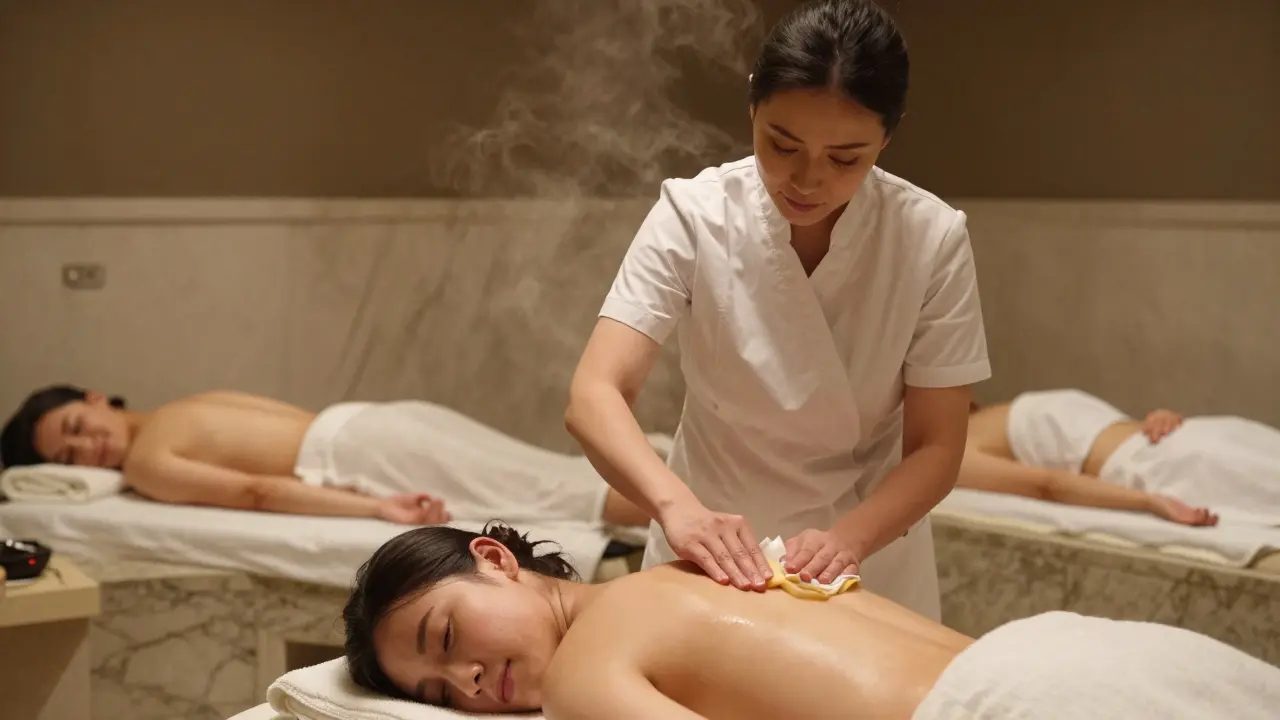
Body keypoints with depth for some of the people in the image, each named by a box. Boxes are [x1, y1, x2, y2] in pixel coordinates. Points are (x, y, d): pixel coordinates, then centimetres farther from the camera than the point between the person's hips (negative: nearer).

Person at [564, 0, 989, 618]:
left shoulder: (933, 238, -18)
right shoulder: (693, 215, -19)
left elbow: (936, 450, -14)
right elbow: (594, 396, -27)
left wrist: (847, 538, -32)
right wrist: (677, 504, -44)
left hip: (869, 545, 0)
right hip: (711, 545, 0)